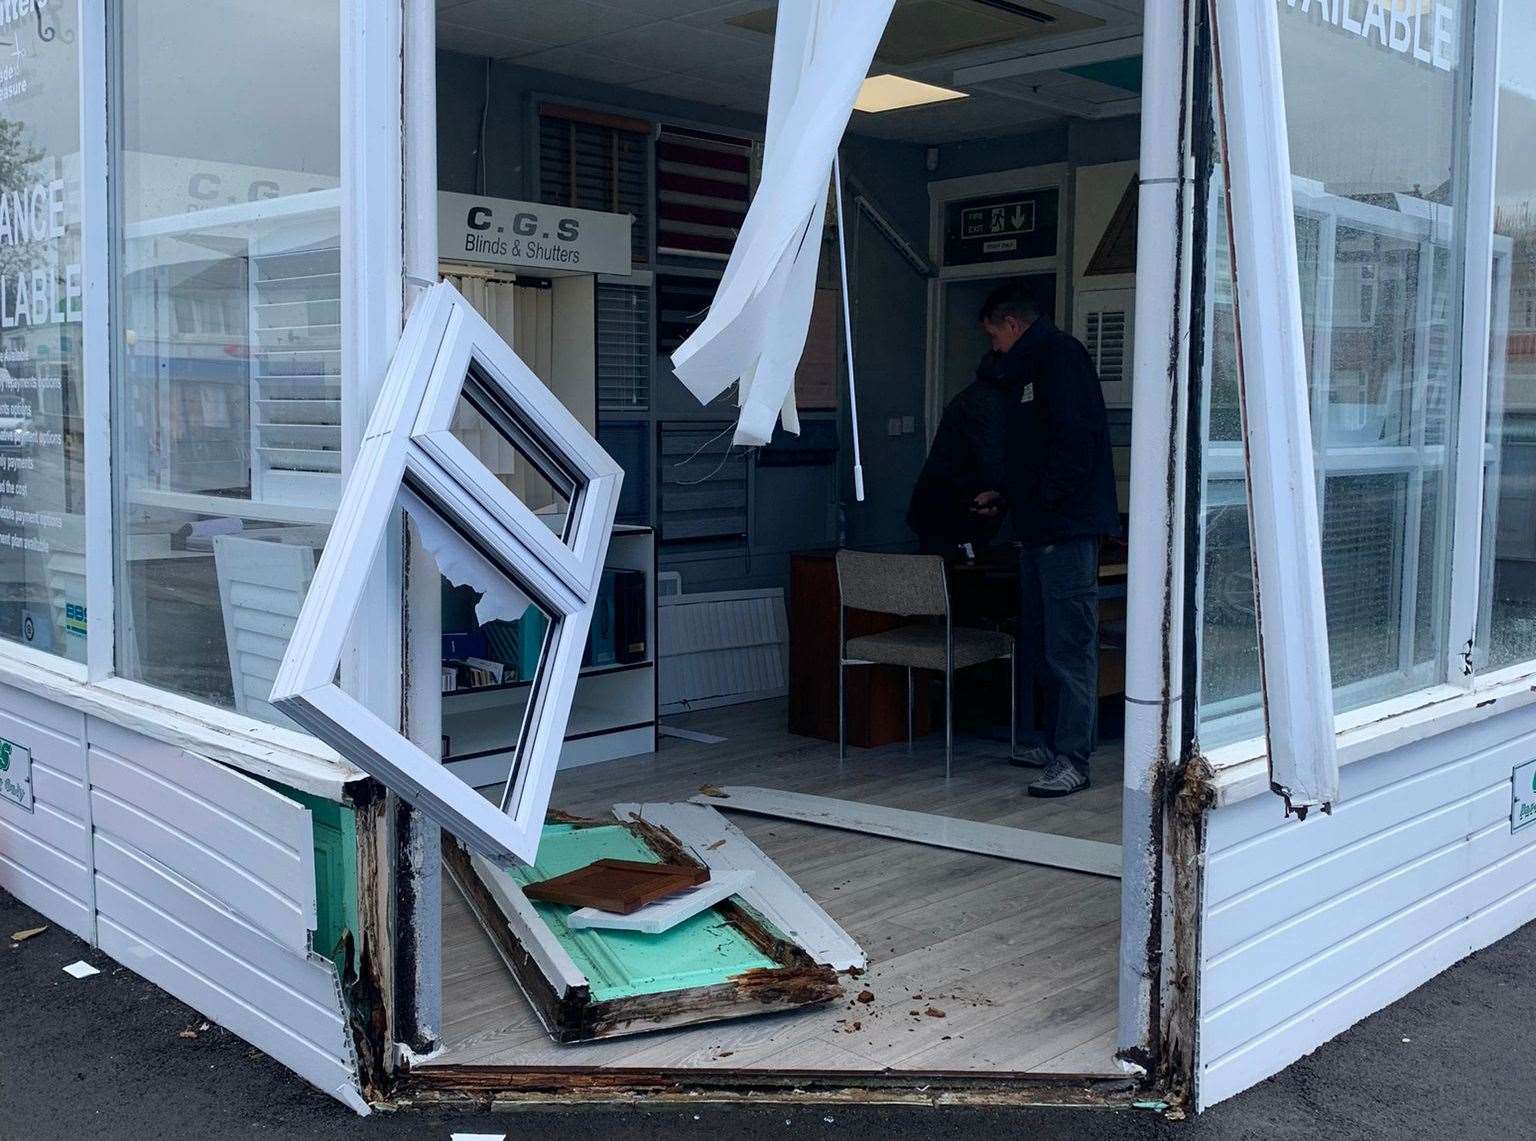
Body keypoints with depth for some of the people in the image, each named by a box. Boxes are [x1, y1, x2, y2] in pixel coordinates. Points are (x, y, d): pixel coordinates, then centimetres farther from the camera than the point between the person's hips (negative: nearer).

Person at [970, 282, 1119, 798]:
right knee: (1040, 640, 14)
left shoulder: (1060, 354, -8)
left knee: (1070, 644, -9)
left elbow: (1075, 439, -20)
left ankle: (1072, 759, -8)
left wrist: (1048, 500, -17)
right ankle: (1055, 744, 22)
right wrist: (1005, 496, 26)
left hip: (1067, 528, -11)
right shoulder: (1030, 365, 23)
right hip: (1040, 529, 11)